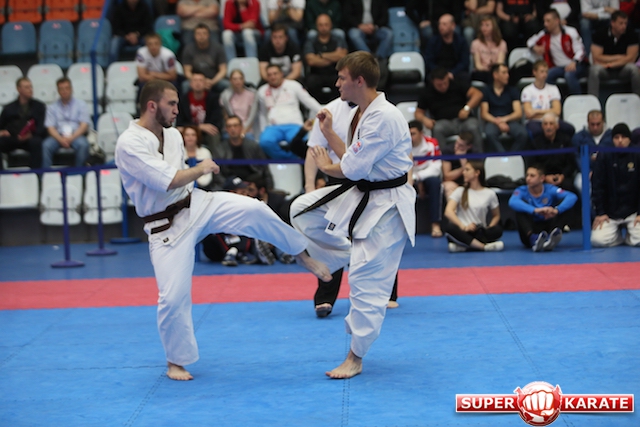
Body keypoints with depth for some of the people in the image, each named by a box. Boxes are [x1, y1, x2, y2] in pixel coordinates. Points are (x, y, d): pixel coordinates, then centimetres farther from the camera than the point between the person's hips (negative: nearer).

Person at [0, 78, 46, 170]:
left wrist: (31, 134, -16)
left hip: (30, 138, -2)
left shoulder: (39, 106, 18)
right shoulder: (9, 108, 24)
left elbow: (42, 127, 5)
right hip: (11, 139, 2)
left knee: (36, 142, -37)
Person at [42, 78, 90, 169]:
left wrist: (71, 137, -16)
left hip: (76, 135, -1)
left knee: (83, 144, -34)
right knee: (46, 145, -30)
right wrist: (61, 139, -17)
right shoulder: (52, 107, 13)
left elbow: (84, 125, 1)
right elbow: (50, 128, 4)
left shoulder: (80, 104, 10)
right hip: (58, 136, 1)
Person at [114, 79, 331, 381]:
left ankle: (302, 255, 10)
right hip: (167, 227, -5)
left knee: (254, 210, -13)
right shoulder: (129, 144, -19)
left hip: (197, 205, 6)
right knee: (173, 296, -7)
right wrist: (200, 169, -12)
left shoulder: (173, 135, 6)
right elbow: (167, 180, -26)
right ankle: (176, 361, 15)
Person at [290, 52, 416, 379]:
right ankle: (350, 260, 19)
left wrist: (325, 166, -5)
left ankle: (355, 358, 5)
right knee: (302, 210, 10)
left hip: (386, 206, -10)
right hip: (361, 194, 10)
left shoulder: (384, 118, -26)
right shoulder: (358, 114, 6)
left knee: (367, 282, -5)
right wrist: (328, 133, 10)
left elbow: (353, 169, -25)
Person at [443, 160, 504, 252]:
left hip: (480, 233, 1)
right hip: (462, 231, -1)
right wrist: (463, 226, -21)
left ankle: (462, 246, -31)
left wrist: (489, 228, -7)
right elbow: (448, 212, -4)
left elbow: (496, 216, 16)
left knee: (497, 230, -30)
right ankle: (484, 246, -37)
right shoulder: (460, 191, 10)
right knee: (449, 227, -34)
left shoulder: (490, 193, 11)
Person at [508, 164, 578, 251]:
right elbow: (512, 202, -31)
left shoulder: (550, 189, -4)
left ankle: (550, 240, -41)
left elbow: (572, 197, -22)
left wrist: (556, 210, -41)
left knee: (561, 202, -17)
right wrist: (535, 210, -46)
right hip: (530, 232, -1)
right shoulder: (521, 191, -6)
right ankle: (533, 239, -47)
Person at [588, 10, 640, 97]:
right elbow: (596, 58, -15)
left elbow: (631, 58, -12)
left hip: (623, 69, 1)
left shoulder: (631, 34, -8)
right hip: (605, 70, -1)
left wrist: (610, 64, -18)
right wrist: (618, 57, -13)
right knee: (594, 69, -32)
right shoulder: (601, 34, -10)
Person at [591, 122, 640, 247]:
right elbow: (597, 186, -3)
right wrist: (600, 212, -7)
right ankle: (618, 235, 14)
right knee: (598, 240, -19)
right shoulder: (604, 156, -3)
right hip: (609, 214, 0)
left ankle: (629, 235, 15)